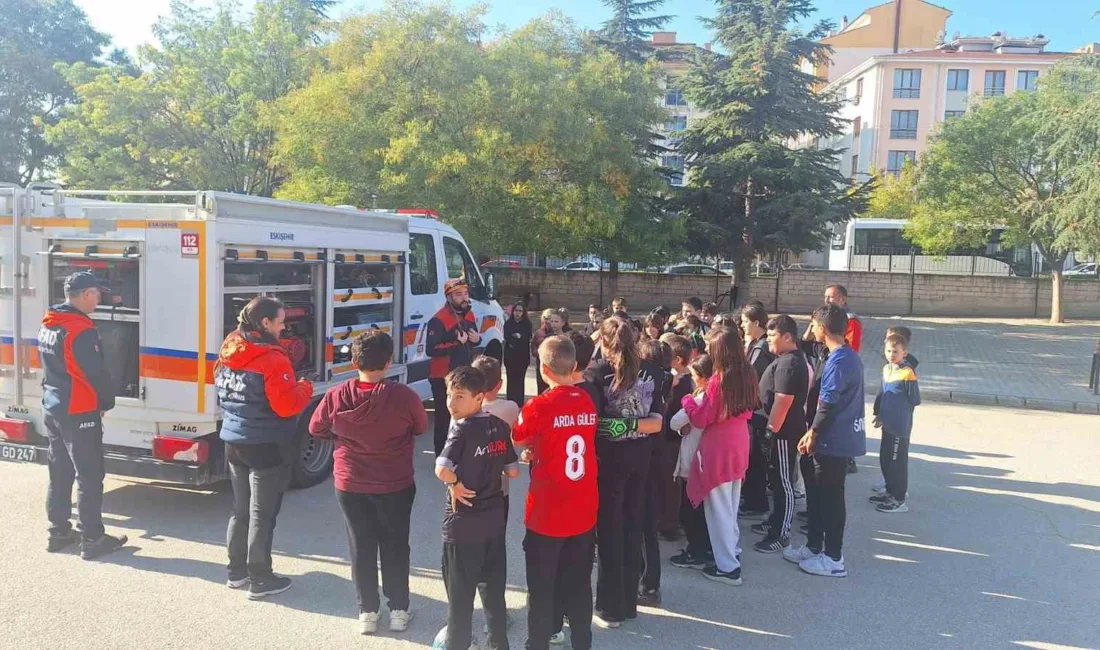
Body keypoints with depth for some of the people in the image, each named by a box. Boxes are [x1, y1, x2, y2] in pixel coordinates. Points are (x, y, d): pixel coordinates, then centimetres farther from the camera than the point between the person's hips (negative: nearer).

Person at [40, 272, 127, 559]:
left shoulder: (48, 326, 9)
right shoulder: (81, 329, -21)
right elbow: (96, 372, -19)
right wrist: (106, 401, -4)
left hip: (52, 409, 9)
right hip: (79, 413, -9)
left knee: (59, 473, 17)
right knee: (89, 477, -1)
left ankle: (59, 532, 26)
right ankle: (93, 540, 5)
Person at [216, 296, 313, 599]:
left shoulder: (228, 352, 5)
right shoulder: (272, 358, -20)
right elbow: (287, 405, -22)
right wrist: (305, 388, -3)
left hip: (234, 442, 8)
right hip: (267, 447, -8)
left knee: (241, 509, 18)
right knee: (262, 514, 2)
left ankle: (237, 571, 29)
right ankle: (260, 580, 12)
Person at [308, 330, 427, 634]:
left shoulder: (336, 396, -14)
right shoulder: (404, 396, -20)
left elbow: (317, 430, 3)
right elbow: (421, 428, -1)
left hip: (349, 485, 1)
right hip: (396, 485, -1)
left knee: (361, 548, 15)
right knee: (395, 547, 15)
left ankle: (368, 612, 24)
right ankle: (399, 610, 24)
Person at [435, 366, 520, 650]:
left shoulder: (462, 429, -17)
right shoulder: (500, 426, 0)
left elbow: (442, 470, -32)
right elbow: (513, 471, 4)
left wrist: (456, 484, -14)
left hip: (463, 522, -6)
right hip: (495, 517, 6)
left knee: (460, 593, 9)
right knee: (494, 589, 18)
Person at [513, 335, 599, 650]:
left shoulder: (538, 407, -17)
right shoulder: (588, 402, -3)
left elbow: (518, 440, 1)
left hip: (547, 514, -4)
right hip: (584, 511, 5)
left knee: (542, 588, 12)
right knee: (579, 584, 19)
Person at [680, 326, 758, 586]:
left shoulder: (718, 380, -22)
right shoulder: (747, 376, -1)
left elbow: (700, 420, -16)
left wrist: (688, 400, 2)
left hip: (718, 449, -8)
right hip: (738, 446, 8)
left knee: (718, 507, 4)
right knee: (731, 504, 23)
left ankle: (727, 567, 10)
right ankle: (732, 551, 36)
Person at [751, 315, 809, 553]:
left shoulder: (789, 364, -21)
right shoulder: (787, 360, 13)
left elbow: (782, 401, -25)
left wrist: (772, 429, -22)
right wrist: (770, 427, 22)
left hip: (784, 431, -11)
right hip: (780, 429, 11)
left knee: (783, 482, -3)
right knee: (776, 479, 20)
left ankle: (782, 535, 4)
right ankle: (776, 522, 32)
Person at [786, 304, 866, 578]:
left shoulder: (838, 361, -21)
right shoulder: (849, 356, 11)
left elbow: (827, 405, -21)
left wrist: (813, 435, -7)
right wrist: (814, 433, 14)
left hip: (834, 441, -10)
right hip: (840, 437, 10)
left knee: (830, 498, 1)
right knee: (818, 493, 18)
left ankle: (833, 558, 13)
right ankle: (814, 547, 30)